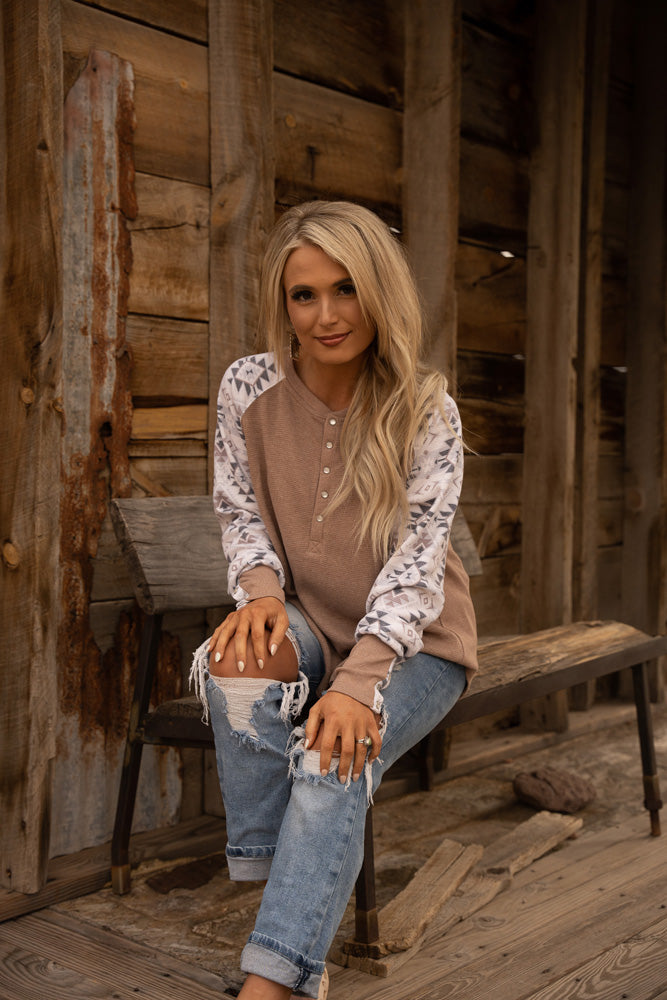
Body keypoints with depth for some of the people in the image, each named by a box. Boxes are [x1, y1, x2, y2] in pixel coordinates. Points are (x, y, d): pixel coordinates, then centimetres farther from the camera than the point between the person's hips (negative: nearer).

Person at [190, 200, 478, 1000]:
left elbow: (416, 562, -21)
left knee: (333, 761, -30)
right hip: (309, 626, 2)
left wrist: (356, 685, -34)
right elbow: (240, 514, 3)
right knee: (238, 664, -31)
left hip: (414, 641, -2)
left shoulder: (426, 411, -13)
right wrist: (260, 589, -21)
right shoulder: (249, 388, -5)